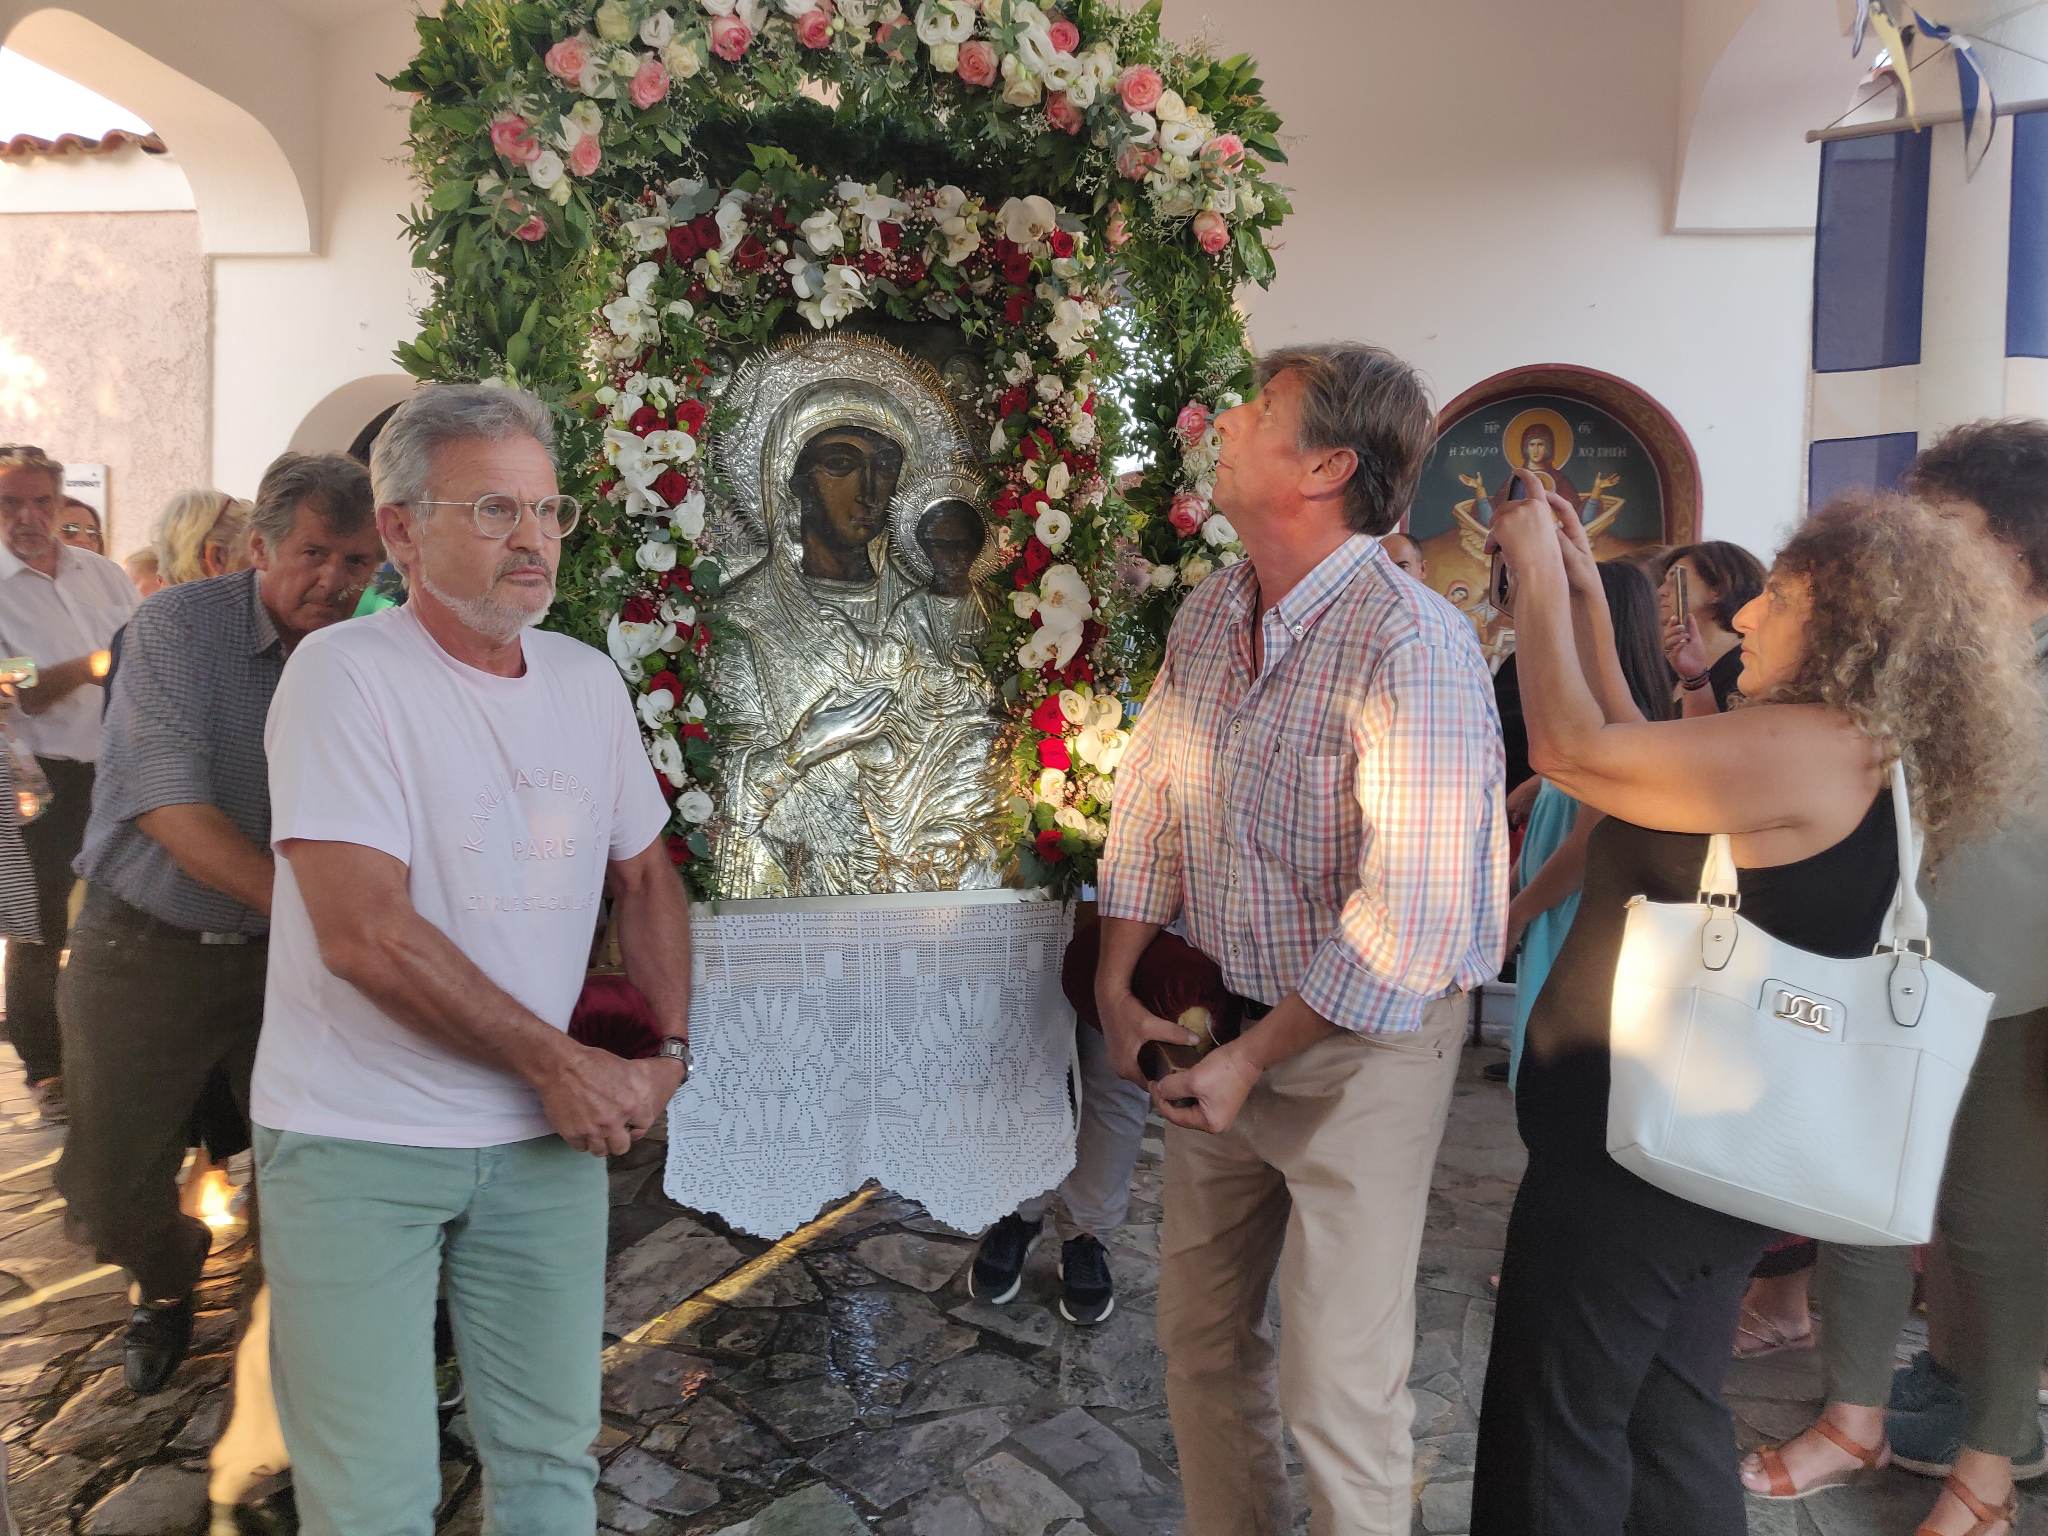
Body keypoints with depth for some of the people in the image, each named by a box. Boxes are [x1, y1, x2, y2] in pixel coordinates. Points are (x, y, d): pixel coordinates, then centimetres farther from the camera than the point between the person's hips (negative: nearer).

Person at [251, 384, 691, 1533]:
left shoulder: (588, 677, 5)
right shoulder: (344, 673, -13)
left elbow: (643, 873, 15)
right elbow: (367, 933, -21)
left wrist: (670, 1047, 4)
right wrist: (559, 1061, -15)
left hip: (548, 1134, 5)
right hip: (358, 1142, -5)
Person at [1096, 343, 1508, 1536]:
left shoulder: (1413, 646, -23)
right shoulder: (1209, 613, 2)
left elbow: (1407, 916, -25)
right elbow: (1151, 802, 10)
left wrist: (1254, 1060, -18)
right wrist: (1118, 986, 4)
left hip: (1358, 1046, -7)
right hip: (1225, 1031, 7)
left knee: (1339, 1381, 5)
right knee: (1202, 1335, 19)